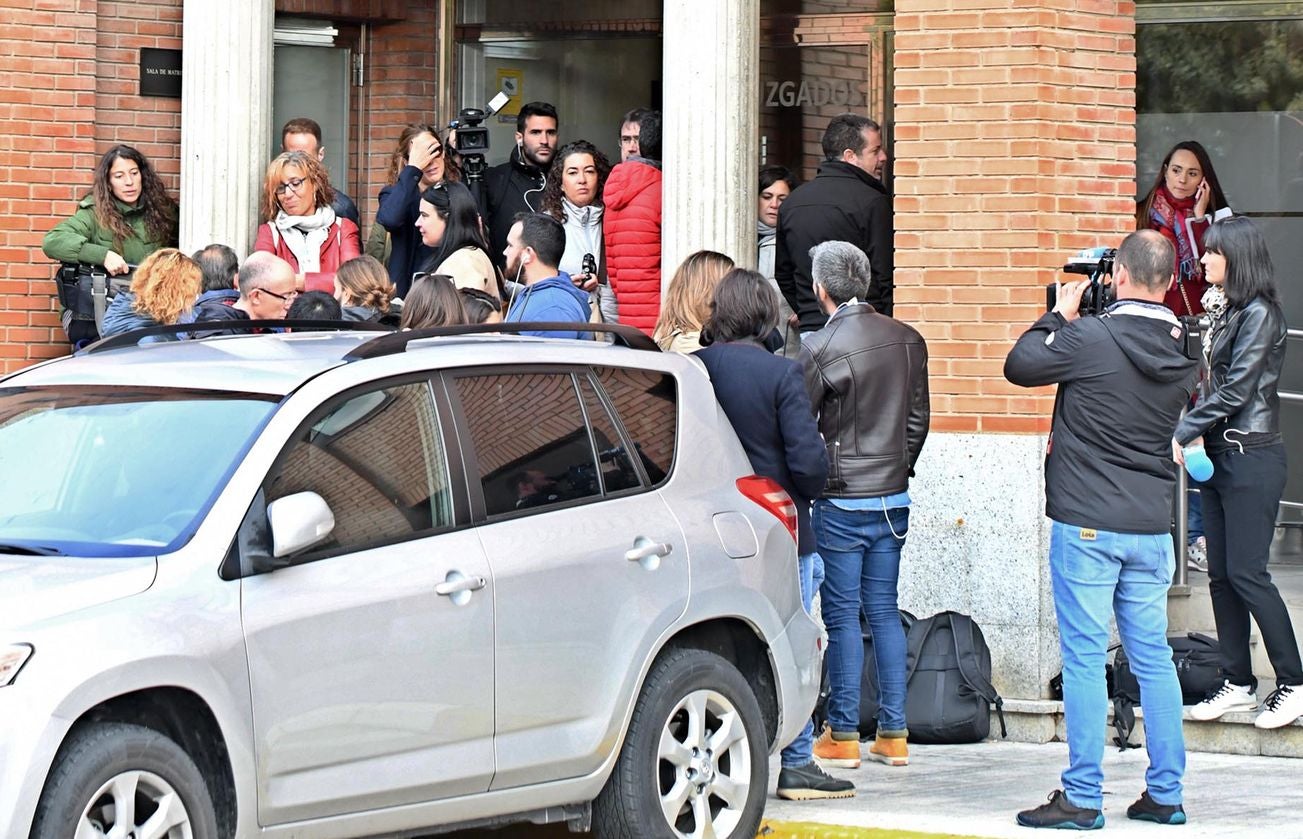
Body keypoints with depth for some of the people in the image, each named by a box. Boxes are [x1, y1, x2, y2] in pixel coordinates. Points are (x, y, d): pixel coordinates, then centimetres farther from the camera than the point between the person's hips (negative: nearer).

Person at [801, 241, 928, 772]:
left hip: (841, 499, -5)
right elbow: (918, 419, 11)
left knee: (842, 615, 1)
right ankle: (893, 734, 11)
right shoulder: (908, 340, 3)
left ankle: (843, 736, 4)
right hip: (894, 496, 5)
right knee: (885, 611, 11)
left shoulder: (820, 349, -15)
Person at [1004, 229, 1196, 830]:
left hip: (1088, 524, -6)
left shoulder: (1090, 337, -14)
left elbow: (1020, 365, -3)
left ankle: (1082, 798, -3)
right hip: (1152, 526, 6)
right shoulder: (1179, 353, 5)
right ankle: (1165, 794, 13)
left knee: (1085, 658, -3)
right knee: (1153, 658, 11)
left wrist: (1059, 316, 11)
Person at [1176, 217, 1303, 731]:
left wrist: (1183, 433, -14)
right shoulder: (1224, 311, 13)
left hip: (1251, 457, -9)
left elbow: (1236, 389, -17)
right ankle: (1238, 683, 13)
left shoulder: (1258, 314, -12)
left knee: (1246, 574, -8)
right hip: (1219, 454, 9)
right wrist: (1194, 434, -1)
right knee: (1221, 575, 8)